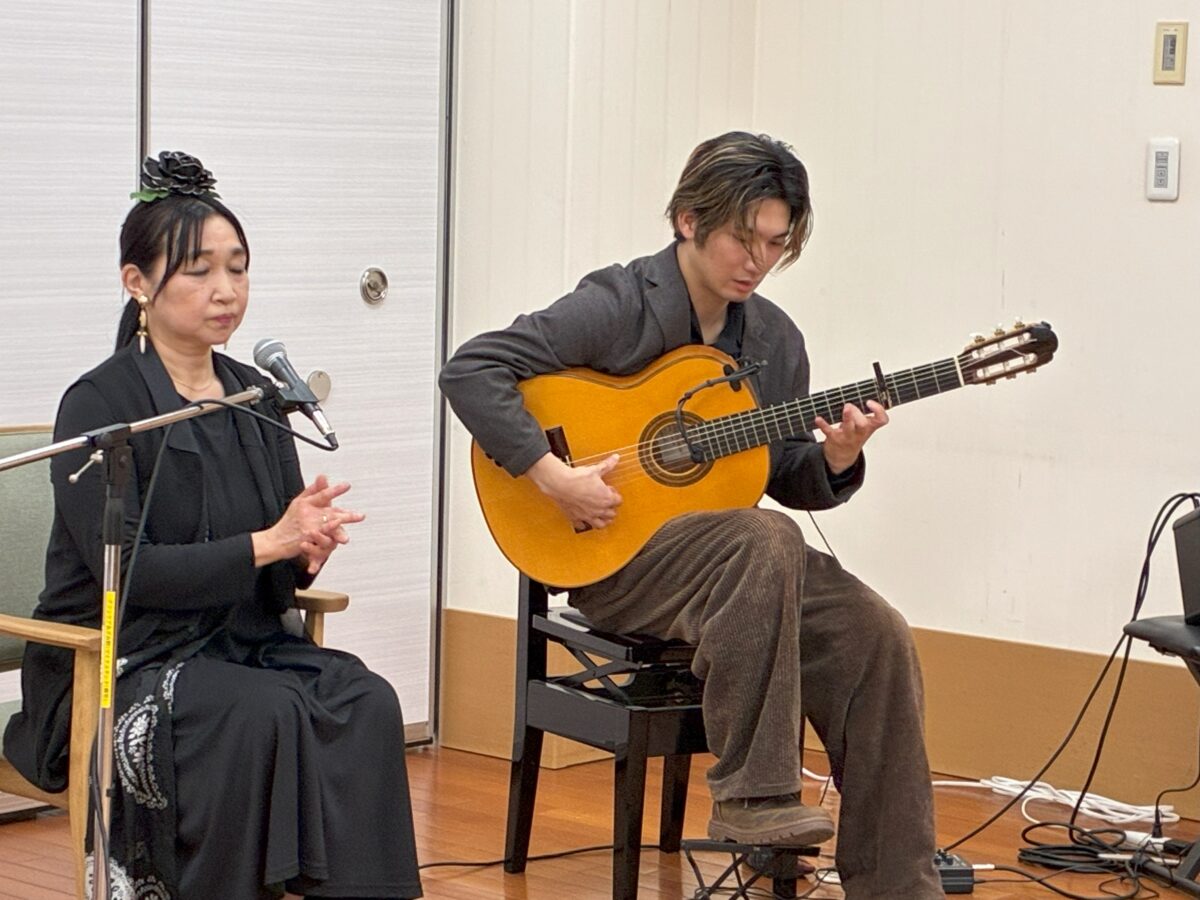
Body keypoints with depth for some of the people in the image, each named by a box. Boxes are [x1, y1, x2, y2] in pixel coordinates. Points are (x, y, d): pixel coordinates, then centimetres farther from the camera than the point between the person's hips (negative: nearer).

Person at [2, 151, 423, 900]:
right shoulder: (100, 404, -7)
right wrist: (266, 543, -22)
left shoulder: (257, 398, 12)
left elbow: (281, 573, 14)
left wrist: (308, 551, -11)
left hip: (244, 642, 6)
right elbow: (122, 567, -17)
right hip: (119, 663, -5)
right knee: (263, 714, -33)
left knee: (368, 703, -23)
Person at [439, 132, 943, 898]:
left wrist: (836, 459, -9)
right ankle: (751, 799, -30)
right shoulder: (619, 307, -10)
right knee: (765, 542, -36)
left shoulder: (776, 339, 9)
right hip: (614, 555, -6)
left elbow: (789, 483, 14)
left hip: (734, 552, 6)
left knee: (877, 638, -17)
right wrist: (553, 475, -24)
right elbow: (470, 369, -17)